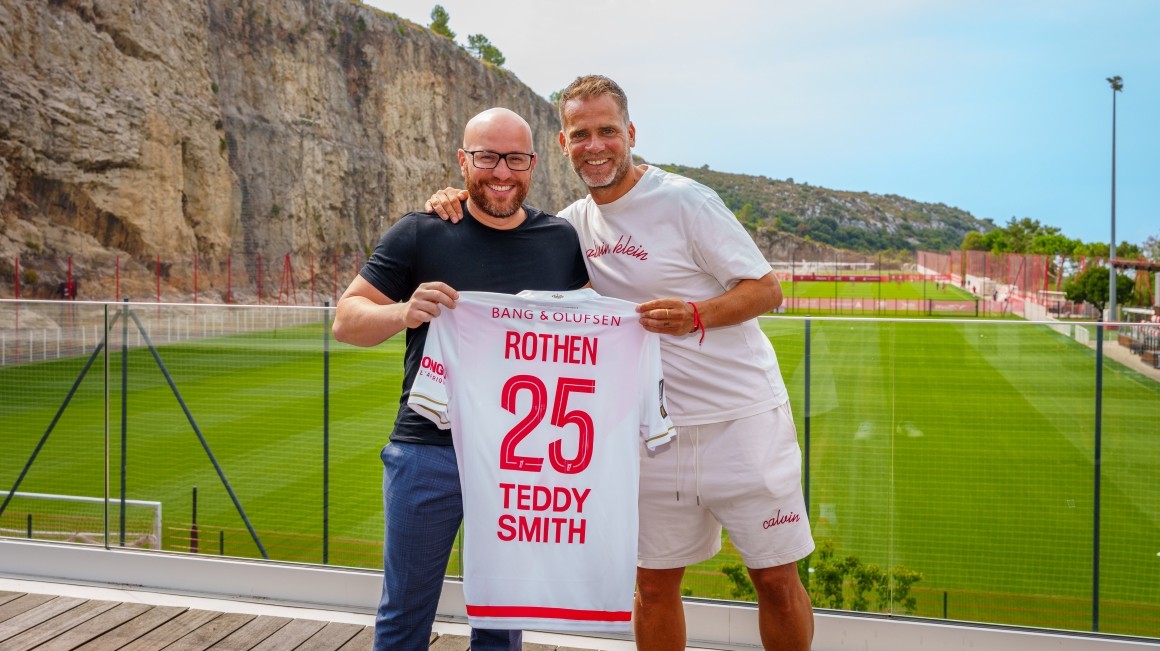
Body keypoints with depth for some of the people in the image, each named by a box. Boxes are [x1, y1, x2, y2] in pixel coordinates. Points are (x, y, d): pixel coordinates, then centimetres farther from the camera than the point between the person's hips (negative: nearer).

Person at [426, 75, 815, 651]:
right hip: (656, 427, 4)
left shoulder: (684, 200, -11)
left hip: (743, 416, -4)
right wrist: (458, 203, 0)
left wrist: (694, 313, -28)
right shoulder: (576, 222, 5)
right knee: (654, 583, 12)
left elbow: (766, 290, -10)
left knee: (776, 580, 5)